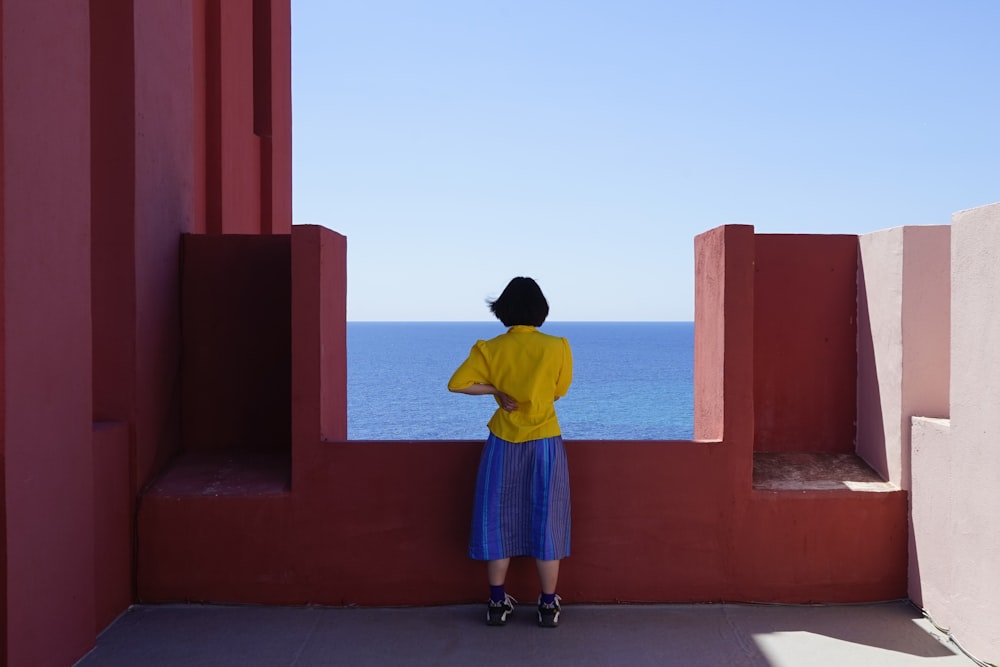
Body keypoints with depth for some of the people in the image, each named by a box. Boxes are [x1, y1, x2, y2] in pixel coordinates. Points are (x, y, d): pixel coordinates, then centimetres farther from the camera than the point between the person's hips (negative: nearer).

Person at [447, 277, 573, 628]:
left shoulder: (490, 349, -6)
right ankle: (548, 606, 13)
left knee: (498, 521, 10)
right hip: (545, 443, -1)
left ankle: (498, 603, 15)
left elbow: (457, 383, -11)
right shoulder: (558, 347, -7)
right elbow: (559, 391, 5)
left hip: (503, 444, 1)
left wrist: (496, 390, -2)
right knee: (546, 523, 7)